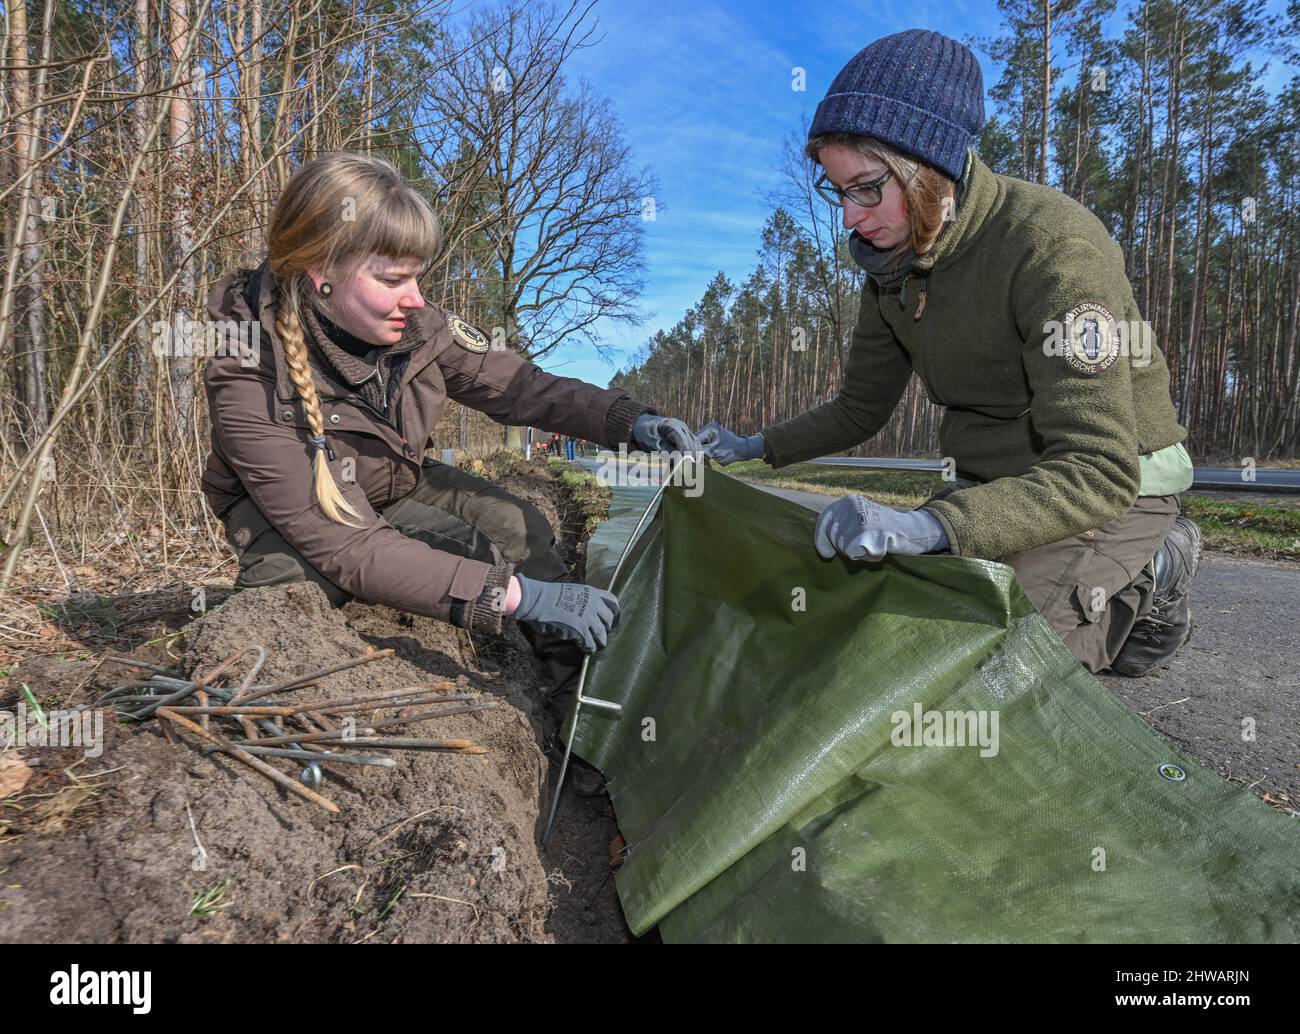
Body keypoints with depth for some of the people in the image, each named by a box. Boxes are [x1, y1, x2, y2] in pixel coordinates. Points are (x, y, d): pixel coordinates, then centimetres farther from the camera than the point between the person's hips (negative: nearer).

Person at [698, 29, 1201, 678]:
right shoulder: (892, 261, -2)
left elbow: (1100, 472, -34)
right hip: (990, 487, 8)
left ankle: (1140, 584, 6)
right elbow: (859, 409, 13)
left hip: (1112, 492, -8)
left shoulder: (1053, 246, -26)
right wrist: (756, 448, 4)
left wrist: (929, 526, -48)